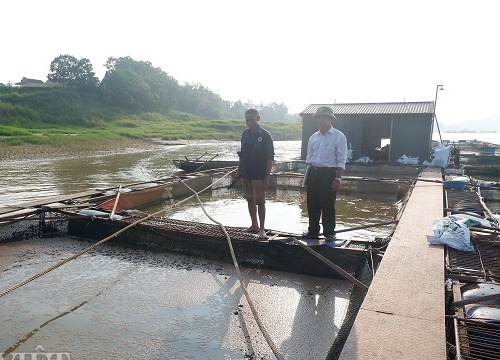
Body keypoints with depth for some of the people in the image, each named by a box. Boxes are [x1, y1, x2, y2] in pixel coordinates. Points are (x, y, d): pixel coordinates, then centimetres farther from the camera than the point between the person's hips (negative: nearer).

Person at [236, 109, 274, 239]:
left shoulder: (265, 135, -10)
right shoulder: (245, 134, 8)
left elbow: (270, 158, -12)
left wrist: (267, 177, -15)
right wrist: (239, 170, 14)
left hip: (259, 175, -6)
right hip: (246, 173, 6)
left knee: (260, 202, -2)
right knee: (250, 200, 14)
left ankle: (262, 229, 5)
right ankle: (254, 225, 27)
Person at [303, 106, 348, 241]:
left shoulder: (339, 136, -4)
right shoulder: (313, 137, 12)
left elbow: (341, 160, -7)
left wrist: (338, 178, -13)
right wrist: (308, 176, 12)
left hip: (328, 173, -5)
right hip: (312, 172, 5)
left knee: (328, 205, 0)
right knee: (312, 204, 9)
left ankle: (329, 233, 13)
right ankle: (313, 230, 22)